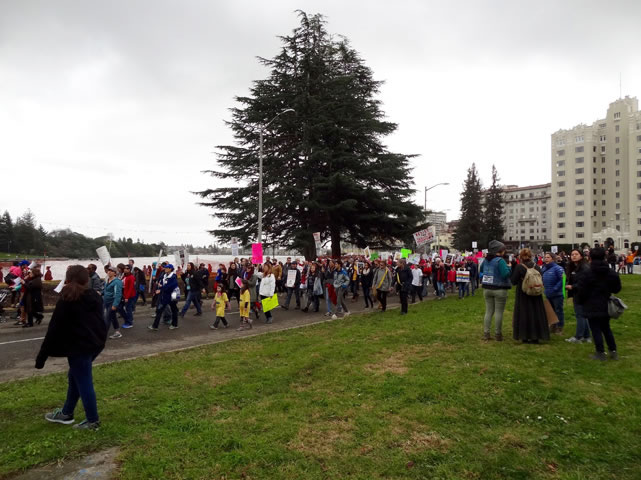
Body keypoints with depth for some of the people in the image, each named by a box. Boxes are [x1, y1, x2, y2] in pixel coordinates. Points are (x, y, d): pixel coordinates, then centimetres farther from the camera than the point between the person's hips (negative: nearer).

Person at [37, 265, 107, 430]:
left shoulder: (67, 300, -12)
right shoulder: (95, 296, 8)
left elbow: (54, 329, -12)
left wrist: (42, 355, -7)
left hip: (79, 347, -8)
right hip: (96, 344, 8)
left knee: (83, 382, 3)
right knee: (75, 377, 22)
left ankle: (93, 421, 13)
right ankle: (66, 413, 35)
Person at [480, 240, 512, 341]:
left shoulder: (486, 260, 7)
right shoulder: (500, 261, -15)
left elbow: (481, 271, 20)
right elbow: (506, 274, -20)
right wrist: (508, 268, -4)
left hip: (487, 289, 6)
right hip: (499, 290, -6)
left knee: (488, 311, 10)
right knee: (499, 312, 3)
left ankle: (486, 333, 10)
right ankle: (497, 335, 8)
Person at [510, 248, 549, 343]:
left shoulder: (519, 267, -13)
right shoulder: (536, 266, -1)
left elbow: (513, 281, -10)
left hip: (522, 295, -3)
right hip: (536, 295, 4)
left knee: (523, 315, 5)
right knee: (536, 314, 12)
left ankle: (524, 336, 7)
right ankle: (536, 336, 16)